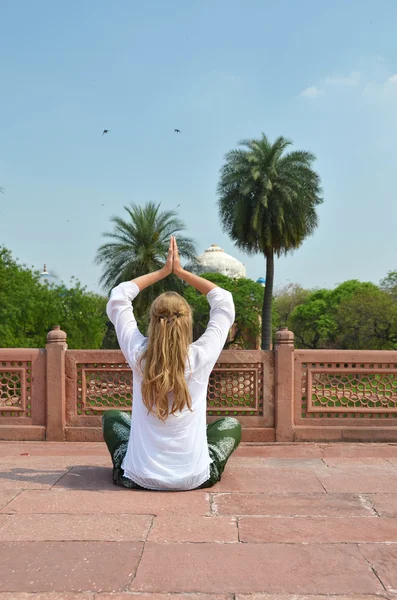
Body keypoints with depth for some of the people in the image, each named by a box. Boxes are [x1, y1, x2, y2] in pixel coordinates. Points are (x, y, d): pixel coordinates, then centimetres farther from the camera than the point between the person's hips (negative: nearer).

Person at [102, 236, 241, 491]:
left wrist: (163, 271, 9)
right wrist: (181, 271, 5)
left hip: (139, 477, 1)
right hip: (195, 478, -1)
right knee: (231, 424, 27)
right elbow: (224, 302, 1)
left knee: (112, 417, 29)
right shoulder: (201, 357, -15)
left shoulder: (139, 355, -12)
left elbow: (119, 296, 4)